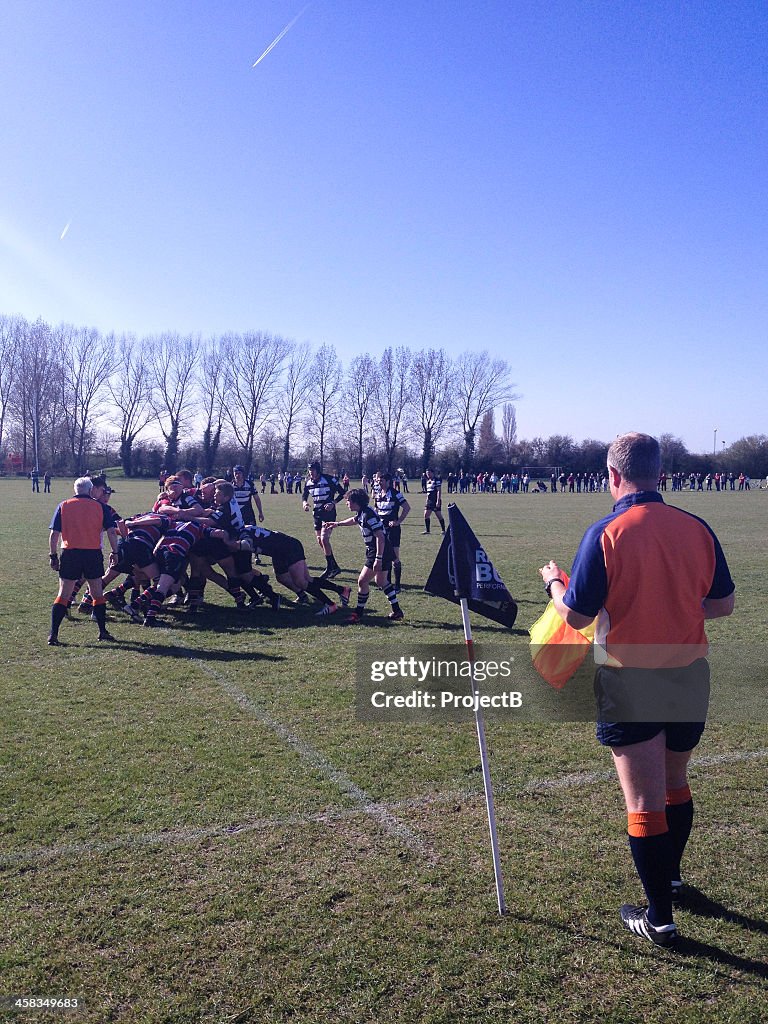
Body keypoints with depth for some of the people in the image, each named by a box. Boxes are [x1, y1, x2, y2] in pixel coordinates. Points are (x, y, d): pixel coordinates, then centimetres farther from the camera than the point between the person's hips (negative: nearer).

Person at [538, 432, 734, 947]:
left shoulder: (606, 534, -17)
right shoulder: (697, 528, -4)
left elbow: (576, 615, -14)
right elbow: (723, 603, 5)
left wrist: (554, 580, 6)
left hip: (629, 682, -5)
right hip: (690, 675, 5)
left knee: (645, 801, 7)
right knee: (676, 783, 25)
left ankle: (659, 917, 19)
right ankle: (670, 877, 45)